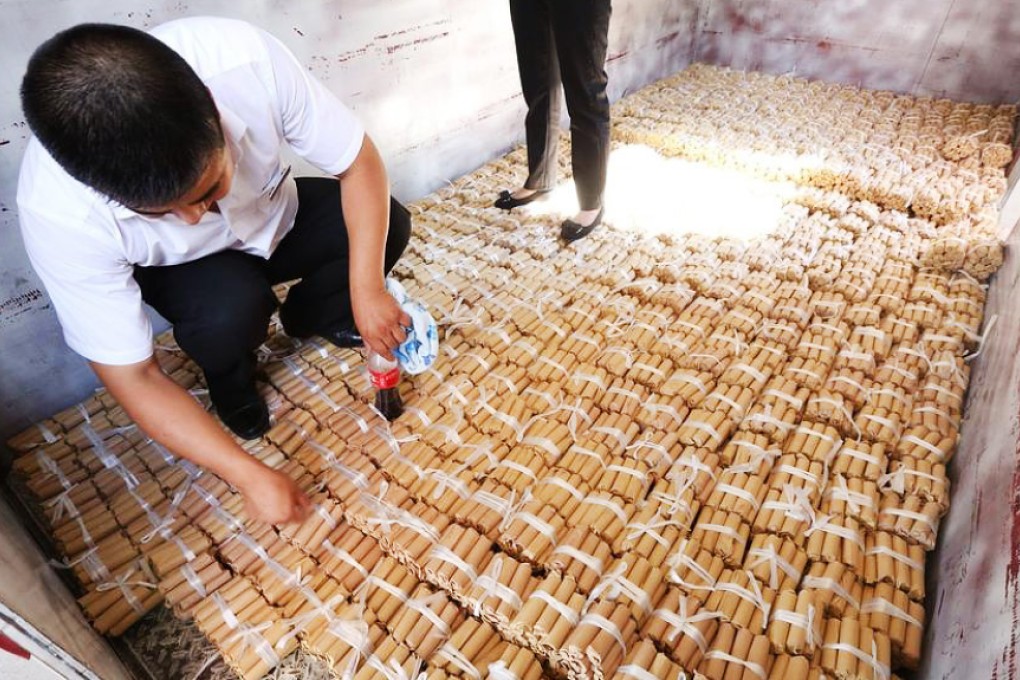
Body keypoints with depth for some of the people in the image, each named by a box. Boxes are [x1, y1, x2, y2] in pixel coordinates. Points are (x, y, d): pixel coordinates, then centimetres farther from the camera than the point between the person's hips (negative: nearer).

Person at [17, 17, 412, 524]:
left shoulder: (246, 59, -37)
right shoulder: (58, 213, -36)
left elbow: (359, 162, -22)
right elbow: (132, 377, -27)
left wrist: (366, 289, -32)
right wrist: (249, 476, -29)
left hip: (275, 215, 3)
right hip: (182, 267, -2)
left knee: (389, 225, -19)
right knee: (230, 309, -34)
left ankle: (308, 314, 11)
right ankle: (230, 377, 4)